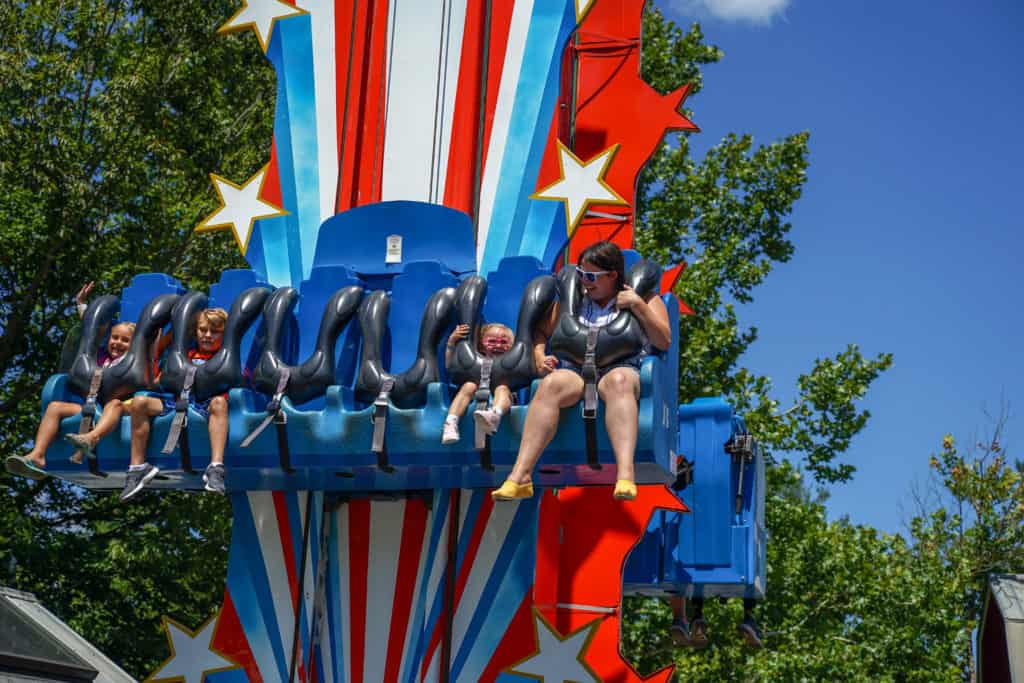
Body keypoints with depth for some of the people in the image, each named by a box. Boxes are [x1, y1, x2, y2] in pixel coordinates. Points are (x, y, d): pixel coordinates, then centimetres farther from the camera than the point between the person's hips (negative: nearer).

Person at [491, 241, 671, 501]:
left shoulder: (644, 300, 18)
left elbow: (664, 342, 6)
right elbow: (540, 331, 29)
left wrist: (638, 306, -3)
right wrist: (539, 356, 8)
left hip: (620, 368, -2)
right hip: (575, 367, 2)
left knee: (618, 381, -41)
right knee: (550, 384, -35)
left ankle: (625, 475, -58)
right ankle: (519, 477, -46)